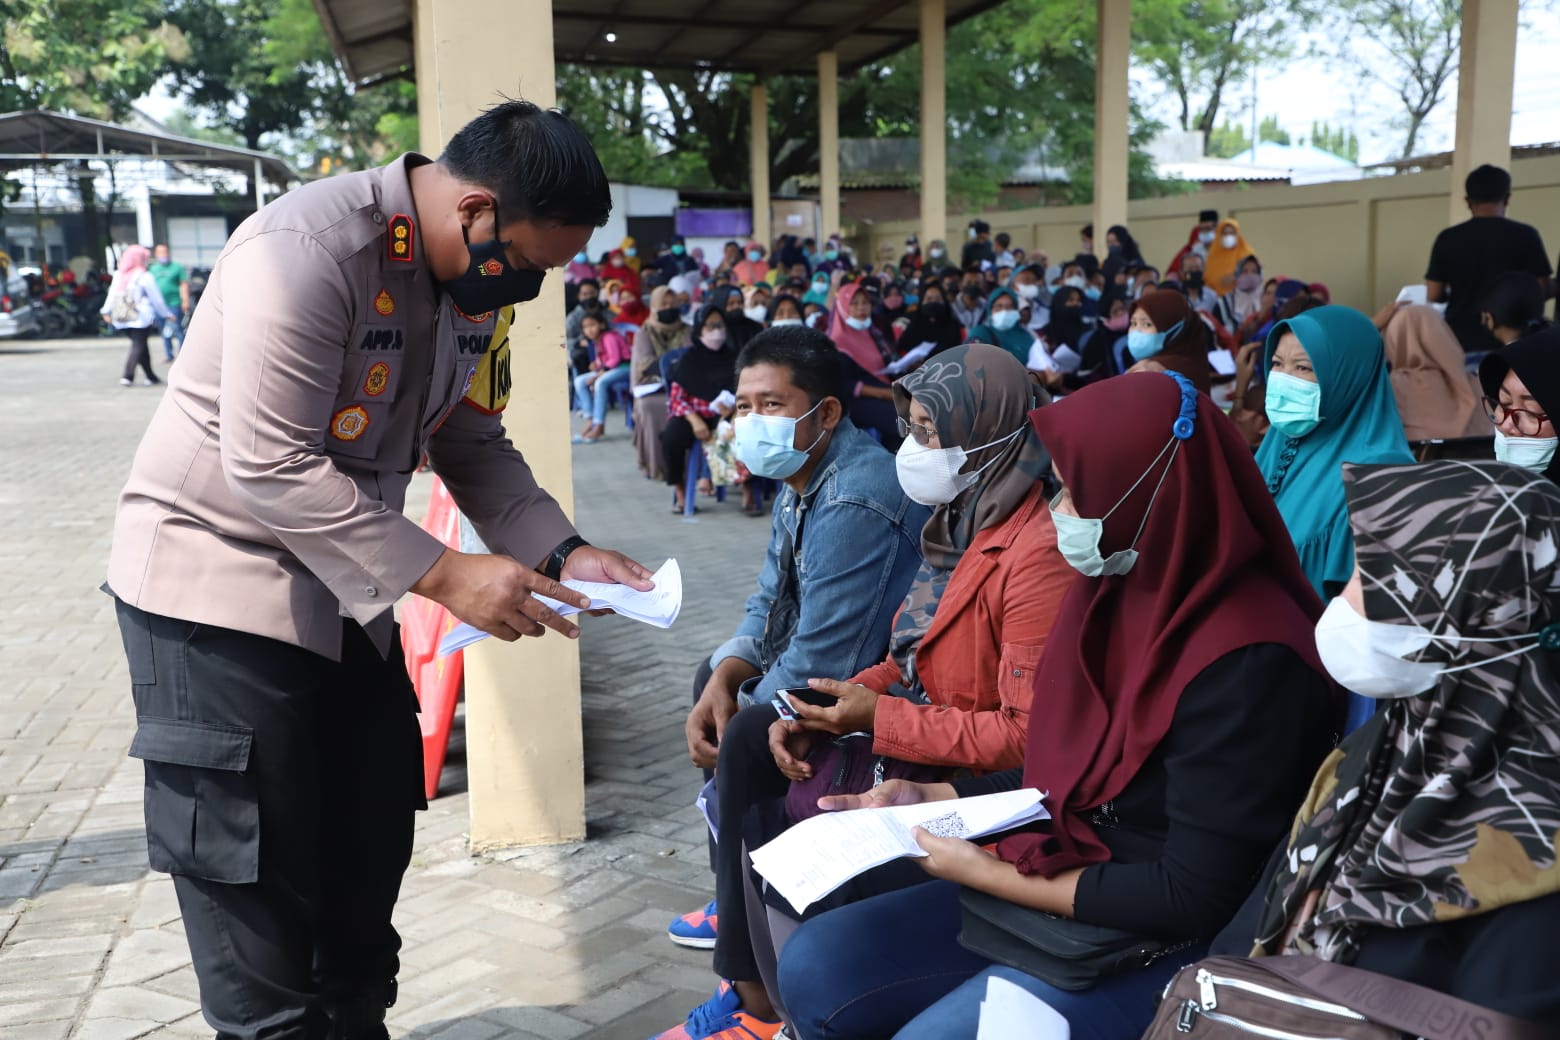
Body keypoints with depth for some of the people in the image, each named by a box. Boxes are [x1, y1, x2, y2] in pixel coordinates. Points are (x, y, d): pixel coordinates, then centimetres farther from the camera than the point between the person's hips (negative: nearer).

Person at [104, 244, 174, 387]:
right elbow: (156, 299, -4)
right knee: (138, 346, -3)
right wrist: (166, 314, 5)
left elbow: (112, 295, 5)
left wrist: (107, 311, 8)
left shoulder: (118, 276, 8)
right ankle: (127, 376, -16)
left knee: (140, 346, 14)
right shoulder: (144, 277, -8)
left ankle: (150, 376, 17)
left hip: (122, 319, 6)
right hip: (141, 318, -6)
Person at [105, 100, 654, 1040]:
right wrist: (440, 574, -29)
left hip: (350, 585, 8)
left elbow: (472, 445, 7)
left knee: (373, 841, 16)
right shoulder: (308, 250, -27)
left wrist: (561, 552, -8)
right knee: (254, 875, -1)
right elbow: (269, 467, -29)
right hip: (217, 583, -8)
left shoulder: (482, 281, -1)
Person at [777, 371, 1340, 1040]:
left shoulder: (1245, 665, -26)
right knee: (813, 967, 1)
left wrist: (988, 874, -17)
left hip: (1159, 945, -8)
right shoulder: (1118, 589, 1)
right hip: (1055, 882, 8)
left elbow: (1192, 898, -23)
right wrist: (932, 799, 3)